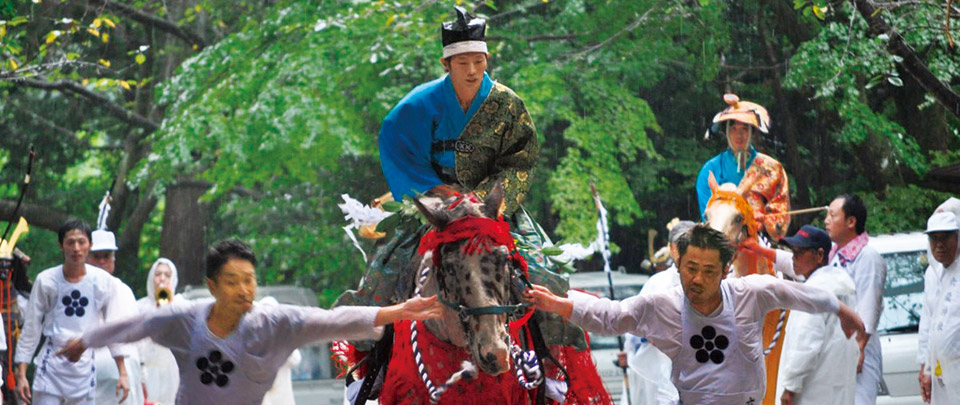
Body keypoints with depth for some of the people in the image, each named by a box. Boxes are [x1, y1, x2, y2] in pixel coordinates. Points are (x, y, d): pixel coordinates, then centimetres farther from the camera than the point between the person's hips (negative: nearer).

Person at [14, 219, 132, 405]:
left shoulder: (104, 281, 1)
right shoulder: (46, 280, -2)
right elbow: (30, 329, 3)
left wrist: (122, 373, 5)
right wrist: (21, 374, 0)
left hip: (84, 368, 1)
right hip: (51, 366, -1)